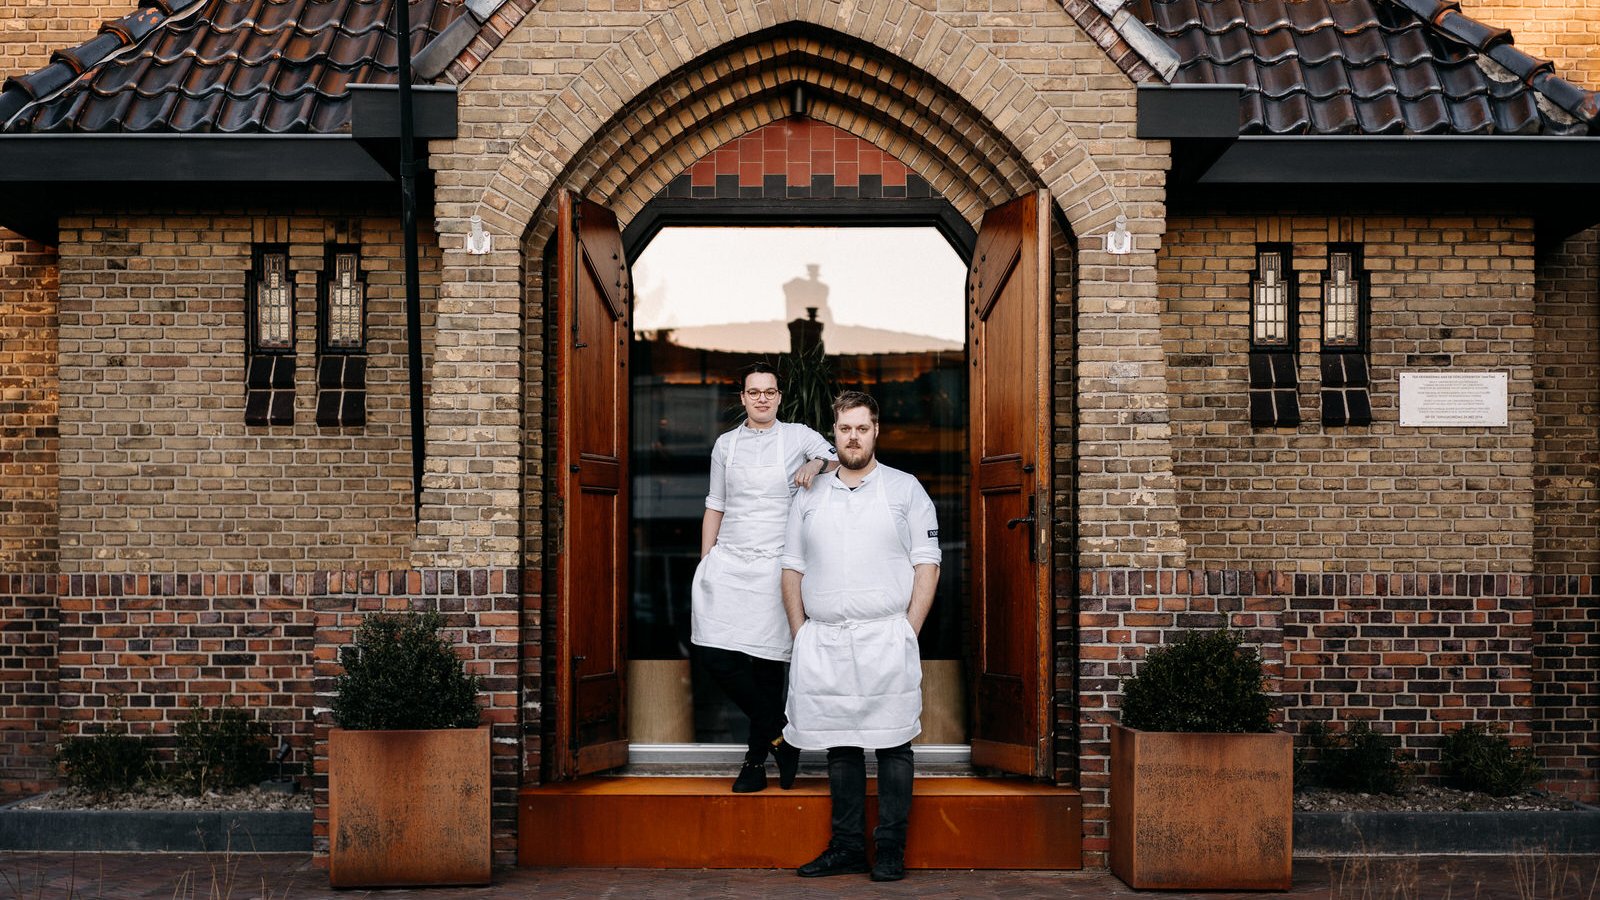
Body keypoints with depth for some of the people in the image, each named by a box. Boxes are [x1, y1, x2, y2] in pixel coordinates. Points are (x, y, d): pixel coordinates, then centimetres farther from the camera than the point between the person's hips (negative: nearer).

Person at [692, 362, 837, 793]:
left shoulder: (798, 436, 5)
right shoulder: (725, 444, 12)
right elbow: (715, 506, 14)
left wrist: (818, 463, -16)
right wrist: (704, 563, 11)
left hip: (774, 562, -2)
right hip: (728, 560, 3)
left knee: (767, 661, -2)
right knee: (715, 653, -9)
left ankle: (758, 755, 16)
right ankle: (778, 734, 9)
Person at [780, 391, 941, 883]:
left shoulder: (906, 490, 5)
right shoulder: (810, 497, 14)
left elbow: (927, 565, 1)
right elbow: (792, 569, 14)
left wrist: (908, 632, -7)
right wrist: (801, 634, 4)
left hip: (886, 637, -3)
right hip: (823, 640, 3)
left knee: (892, 744, -1)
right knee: (840, 747, 8)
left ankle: (890, 848, 7)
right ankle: (847, 846, 16)